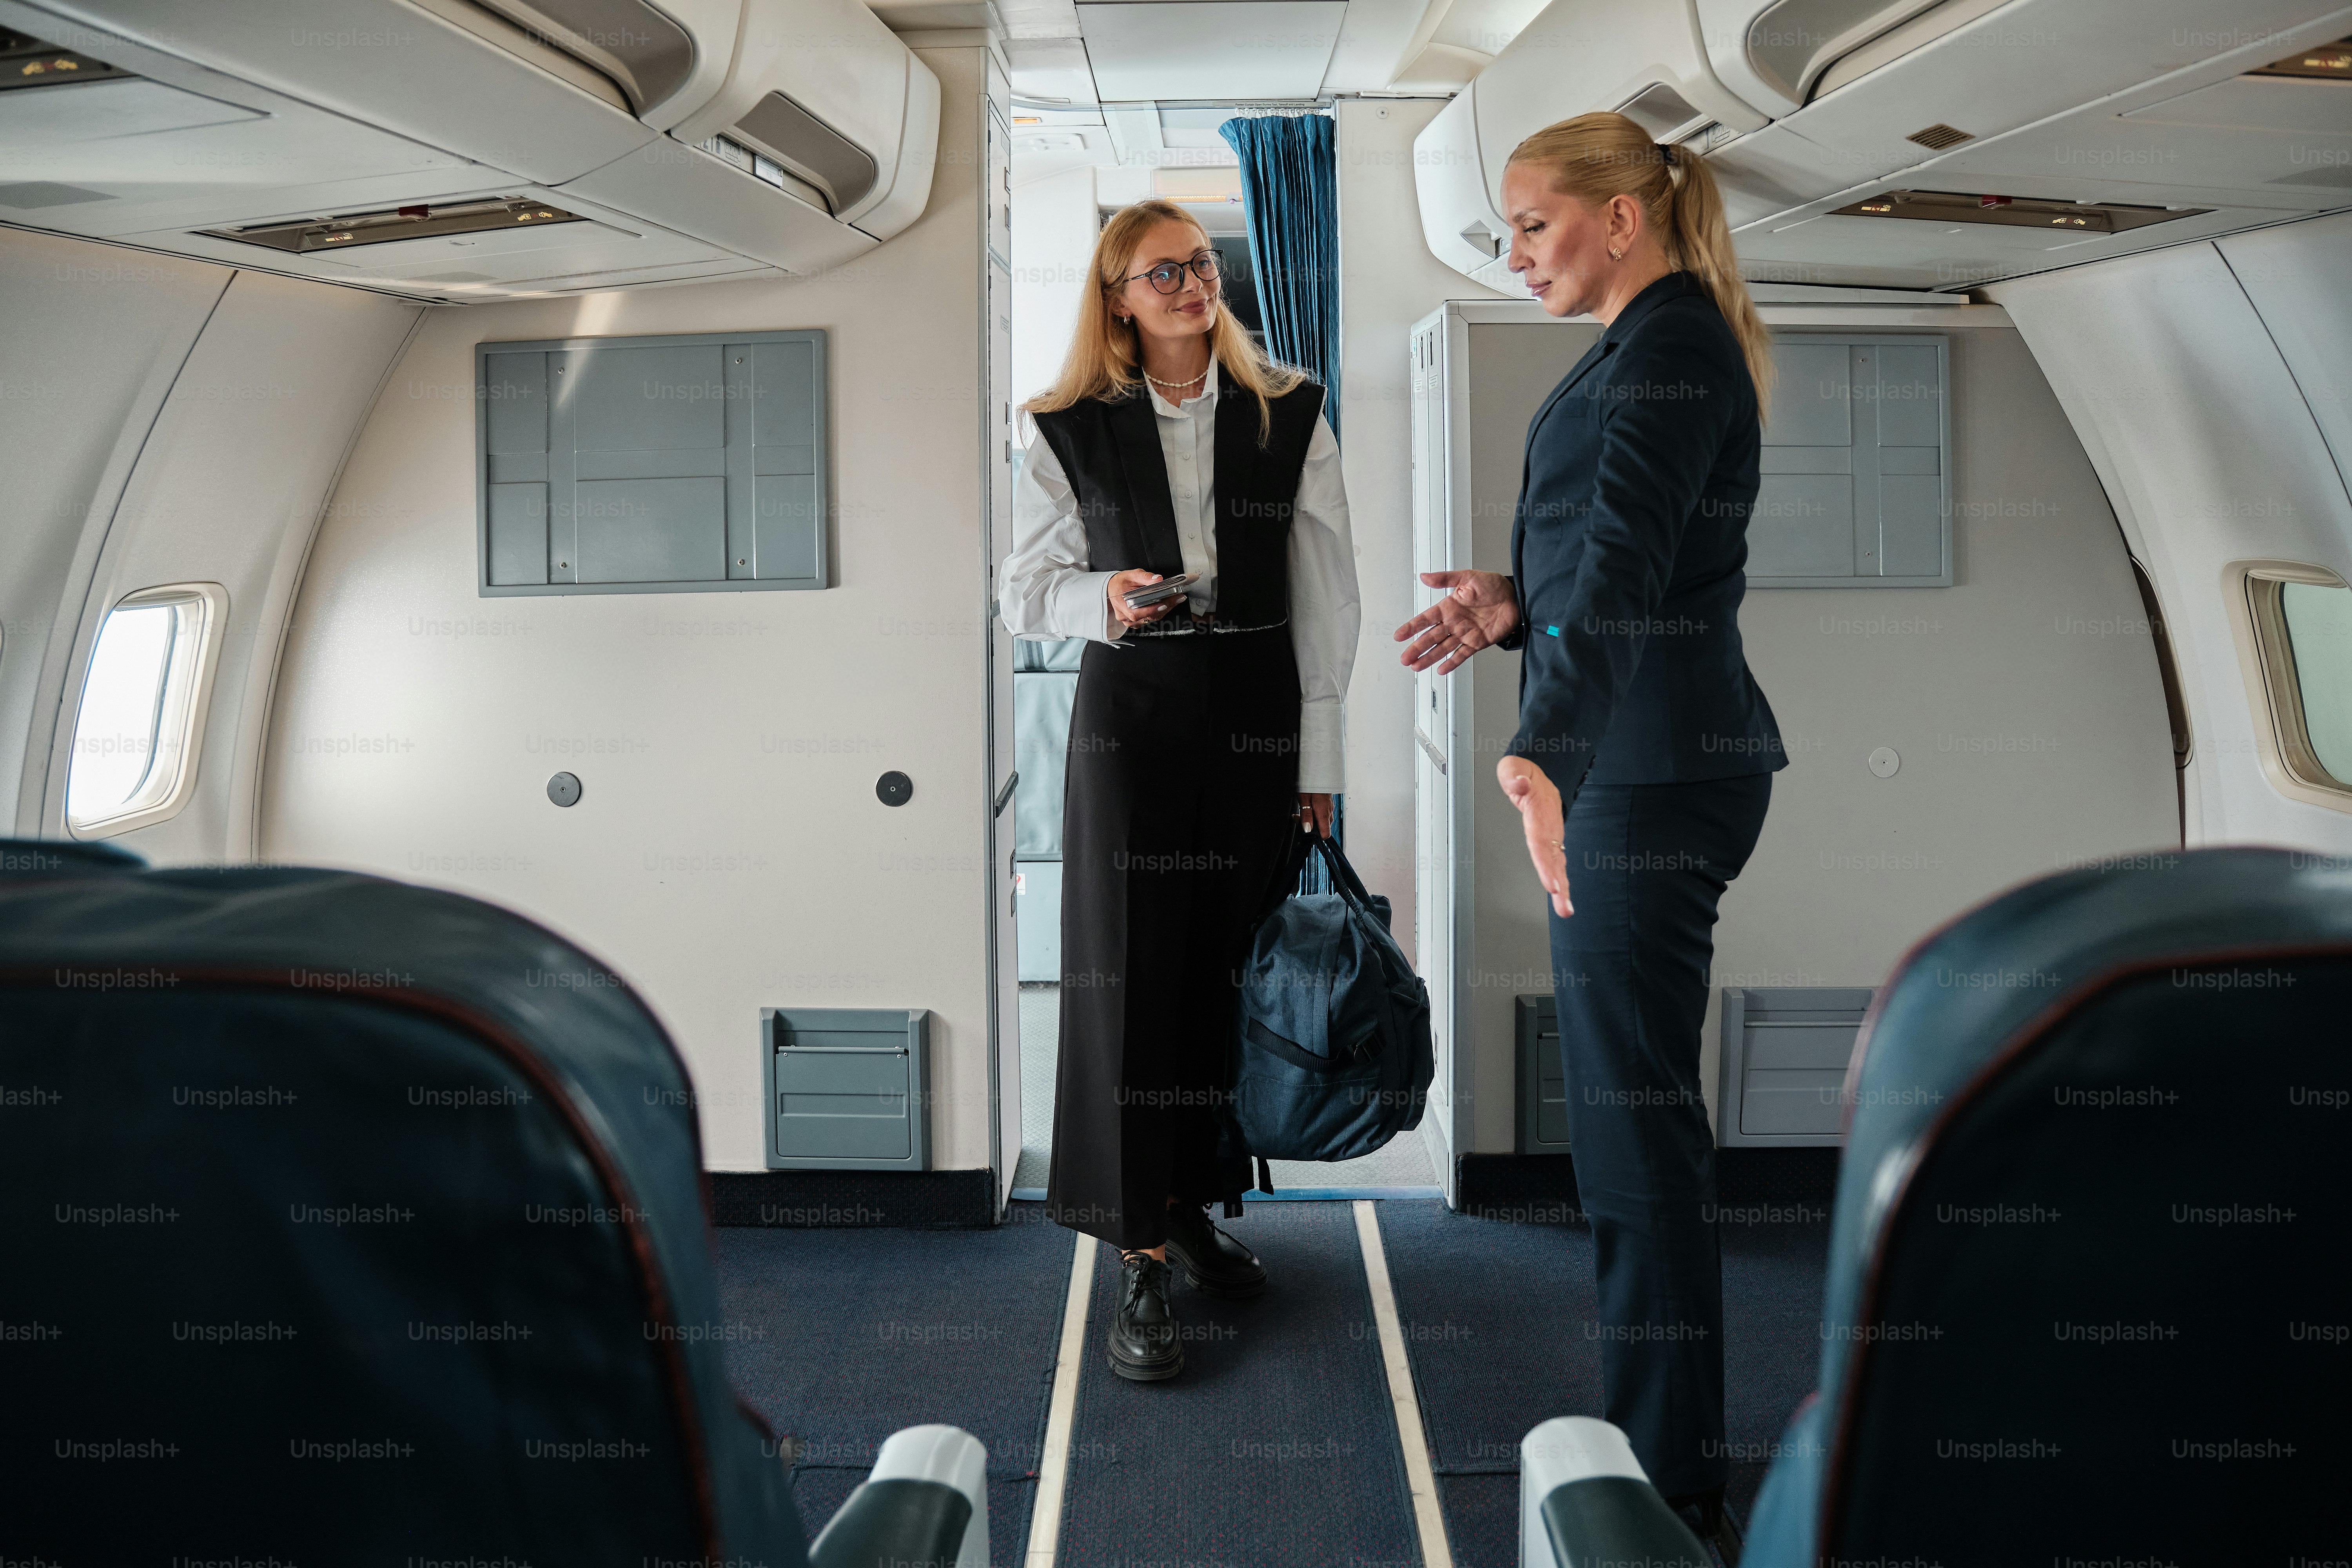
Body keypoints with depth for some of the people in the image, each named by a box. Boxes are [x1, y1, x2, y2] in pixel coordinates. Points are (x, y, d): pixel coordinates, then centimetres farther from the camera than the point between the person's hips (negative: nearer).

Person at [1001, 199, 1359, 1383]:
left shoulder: (1290, 416, 4)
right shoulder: (1071, 431, 2)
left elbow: (1326, 596, 3)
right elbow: (1024, 591, 6)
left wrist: (1319, 762, 0)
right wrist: (1103, 598, -17)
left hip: (1258, 717, 2)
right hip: (1130, 719, -1)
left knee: (1229, 973, 7)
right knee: (1130, 975, -4)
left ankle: (1196, 1207, 25)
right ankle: (1140, 1261, 1)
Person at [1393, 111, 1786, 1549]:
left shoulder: (1671, 343, -15)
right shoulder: (1653, 345, 17)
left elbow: (1628, 557, -30)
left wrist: (1544, 750, -41)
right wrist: (1517, 605, 6)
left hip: (1650, 768, -11)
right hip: (1644, 764, 11)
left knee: (1636, 1109, -5)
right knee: (1634, 1102, 17)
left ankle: (1670, 1474, 5)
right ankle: (1659, 1436, 29)